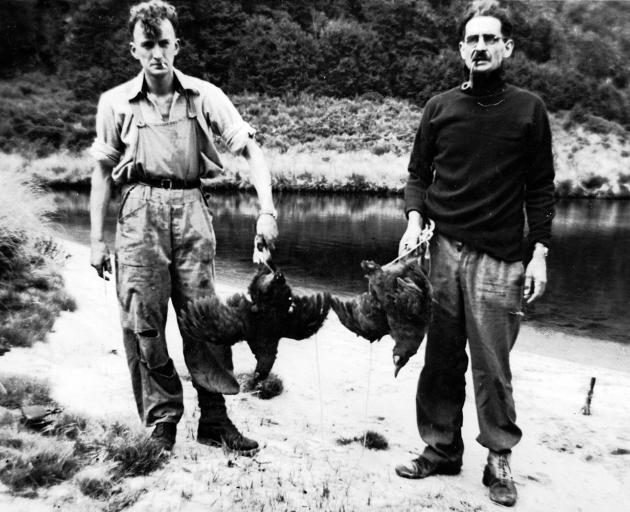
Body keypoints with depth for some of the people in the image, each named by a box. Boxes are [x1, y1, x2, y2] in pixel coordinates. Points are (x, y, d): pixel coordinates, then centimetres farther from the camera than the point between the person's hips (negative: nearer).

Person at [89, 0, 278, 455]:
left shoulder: (204, 96, 3)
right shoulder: (116, 102, 6)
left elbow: (250, 150, 0)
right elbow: (103, 172, 11)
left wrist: (267, 210, -13)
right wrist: (97, 239, 7)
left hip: (191, 208, 0)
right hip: (141, 211, 1)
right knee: (144, 323, 1)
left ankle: (215, 419, 16)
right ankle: (161, 421, 17)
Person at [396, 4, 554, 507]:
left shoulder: (529, 109, 5)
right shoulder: (440, 107, 10)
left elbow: (540, 188, 5)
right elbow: (418, 173, 14)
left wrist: (539, 253, -2)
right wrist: (415, 218, -4)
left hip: (498, 259, -2)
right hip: (443, 250, 2)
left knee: (492, 368, 1)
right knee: (441, 360, 6)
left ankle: (500, 459, 18)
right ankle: (441, 448, 22)